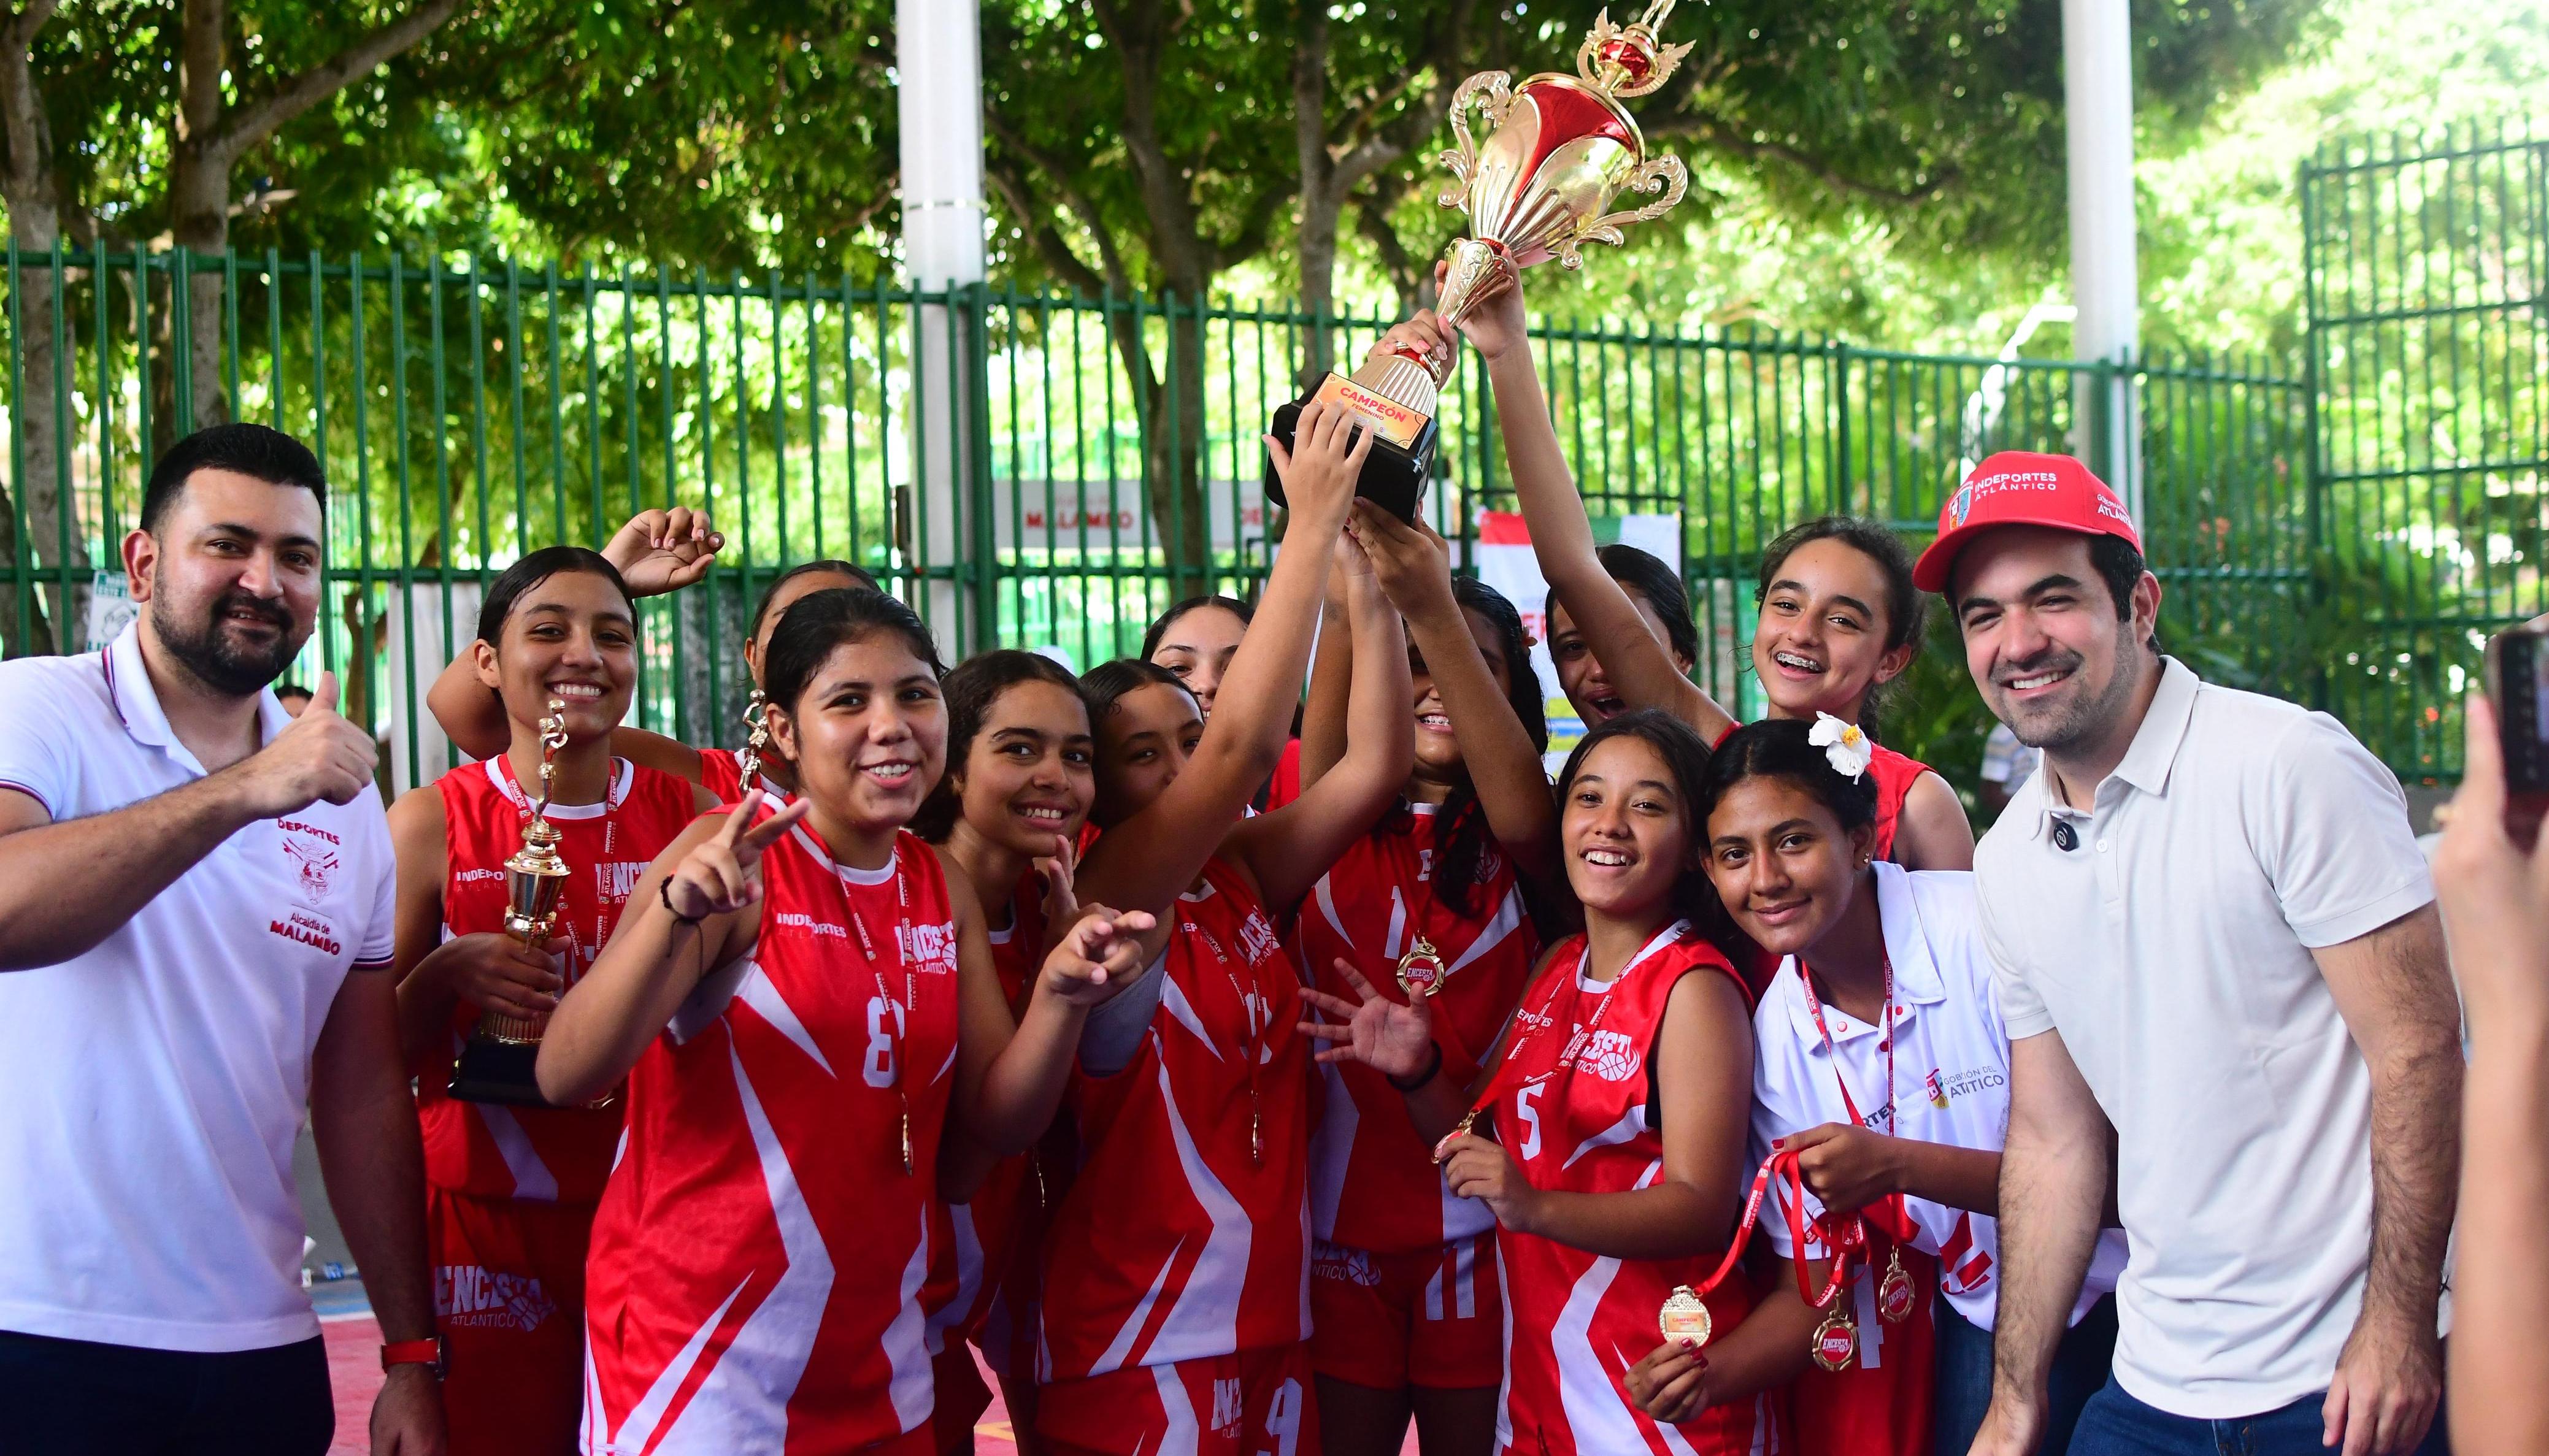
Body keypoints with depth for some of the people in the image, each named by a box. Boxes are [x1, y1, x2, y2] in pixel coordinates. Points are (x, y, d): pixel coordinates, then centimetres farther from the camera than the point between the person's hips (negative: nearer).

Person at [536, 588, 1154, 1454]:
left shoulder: (945, 889, 5)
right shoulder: (732, 858, -11)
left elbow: (991, 1129, 6)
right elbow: (564, 1079, -19)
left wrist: (1060, 996, -11)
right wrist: (675, 913, -33)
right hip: (697, 1352, -5)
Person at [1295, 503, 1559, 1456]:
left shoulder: (1515, 841, 2)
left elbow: (1520, 810, -22)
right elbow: (1333, 715, -15)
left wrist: (1433, 607, -36)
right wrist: (1348, 544, -30)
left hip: (1478, 1224, 0)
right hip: (1340, 1220, 1)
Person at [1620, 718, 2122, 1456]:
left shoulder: (1983, 929, -21)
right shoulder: (1775, 1037, -4)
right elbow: (1813, 1282, 2)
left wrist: (1897, 1165, -28)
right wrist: (1712, 1370, -17)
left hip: (2115, 1295, -4)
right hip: (1986, 1319, 4)